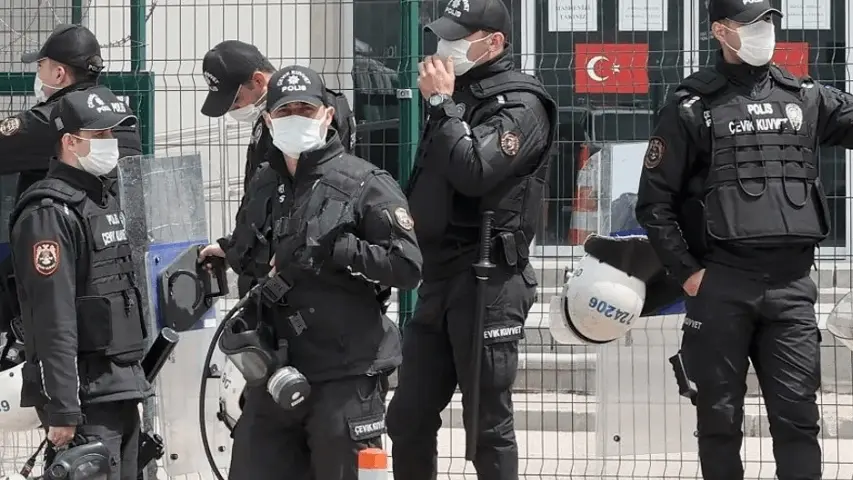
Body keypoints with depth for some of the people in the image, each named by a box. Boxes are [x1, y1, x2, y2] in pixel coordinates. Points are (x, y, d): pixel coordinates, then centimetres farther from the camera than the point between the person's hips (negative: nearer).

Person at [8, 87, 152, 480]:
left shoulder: (105, 201, 17)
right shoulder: (51, 213, -14)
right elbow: (54, 322, -20)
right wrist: (63, 412, -23)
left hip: (122, 390, 9)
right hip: (85, 397, -9)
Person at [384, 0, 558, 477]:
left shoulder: (520, 105, -7)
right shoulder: (457, 95, 17)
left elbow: (473, 171, -21)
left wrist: (442, 104, -13)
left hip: (488, 282, -8)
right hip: (438, 277, 8)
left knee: (489, 425, -3)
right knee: (408, 418, 10)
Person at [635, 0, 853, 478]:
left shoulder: (807, 98, 11)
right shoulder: (693, 107, 1)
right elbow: (655, 200, 2)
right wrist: (686, 271, -5)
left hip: (792, 284, 2)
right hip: (720, 286, -2)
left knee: (797, 416, 0)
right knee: (721, 416, 5)